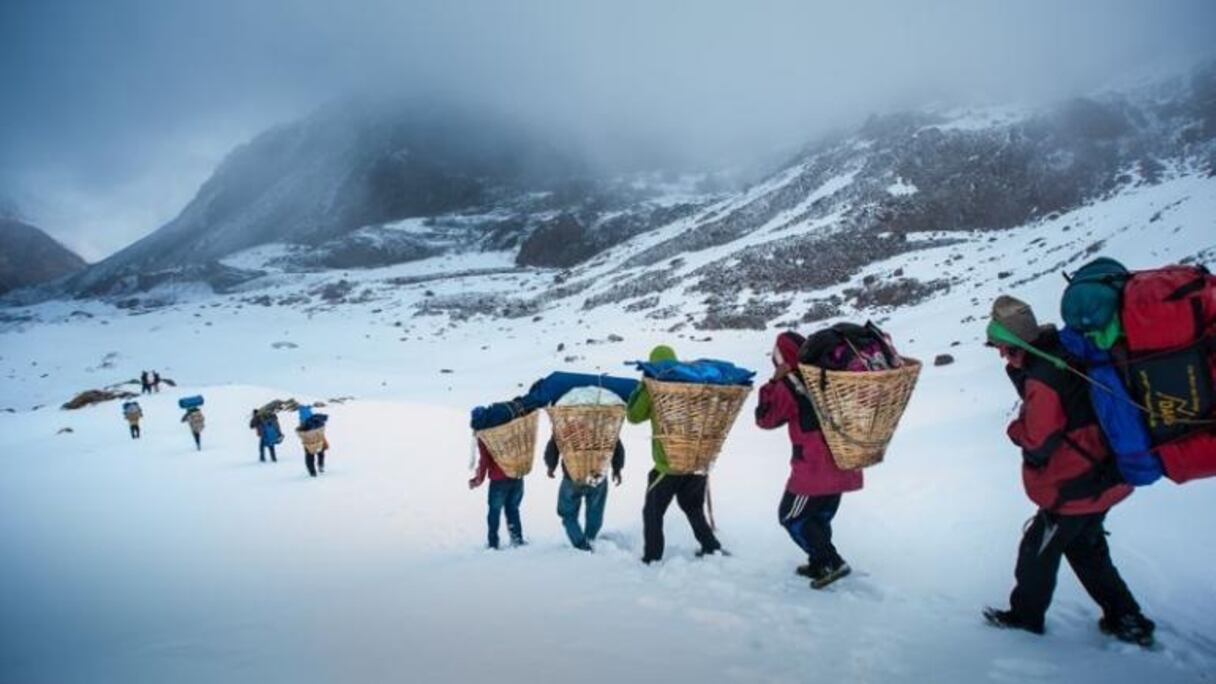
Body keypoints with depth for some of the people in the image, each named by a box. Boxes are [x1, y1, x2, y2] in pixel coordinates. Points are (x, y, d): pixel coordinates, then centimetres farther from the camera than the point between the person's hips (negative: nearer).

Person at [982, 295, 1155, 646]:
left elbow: (1038, 442, -23)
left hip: (1074, 489, -9)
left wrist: (1016, 428, -5)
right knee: (1086, 549, 24)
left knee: (1037, 550, 9)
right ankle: (1127, 620, 30)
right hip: (1102, 478, 9)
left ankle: (1026, 614, 26)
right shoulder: (1062, 355, 1)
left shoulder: (1041, 379, -27)